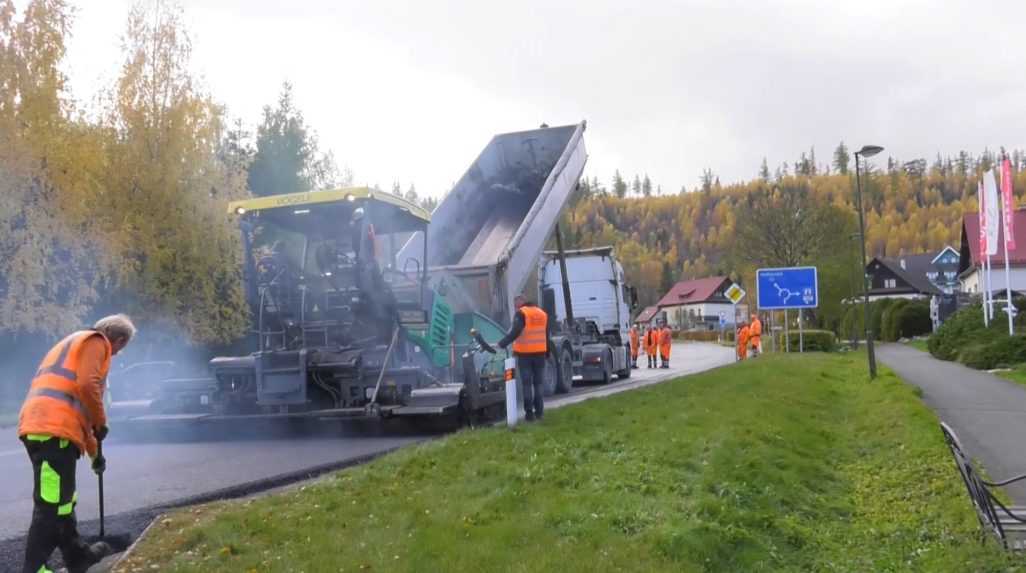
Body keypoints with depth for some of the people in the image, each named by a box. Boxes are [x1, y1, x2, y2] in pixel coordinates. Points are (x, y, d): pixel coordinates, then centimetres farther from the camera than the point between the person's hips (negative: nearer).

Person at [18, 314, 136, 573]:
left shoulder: (73, 344, 32)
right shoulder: (95, 341, 3)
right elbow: (87, 385, -16)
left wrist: (94, 453, 37)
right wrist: (101, 422, 0)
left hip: (37, 426, 10)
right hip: (54, 429, -10)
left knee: (61, 499, 19)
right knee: (51, 505, -9)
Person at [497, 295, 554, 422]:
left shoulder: (521, 313, -7)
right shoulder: (542, 313, 14)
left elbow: (515, 332, -20)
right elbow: (546, 336, 17)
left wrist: (502, 344, -19)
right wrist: (547, 353, 21)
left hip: (525, 354, -5)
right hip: (540, 353, 5)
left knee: (527, 384, 1)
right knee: (539, 383, 10)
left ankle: (529, 412, 0)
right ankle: (539, 412, 10)